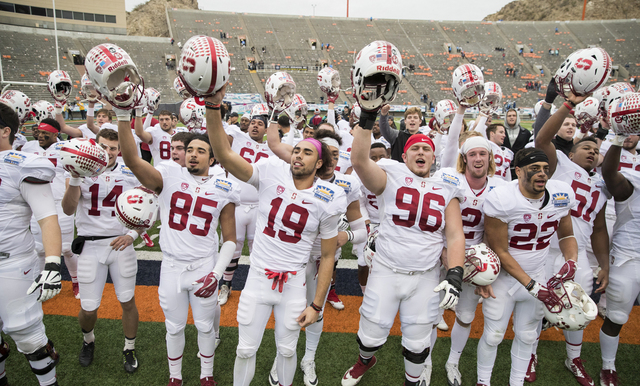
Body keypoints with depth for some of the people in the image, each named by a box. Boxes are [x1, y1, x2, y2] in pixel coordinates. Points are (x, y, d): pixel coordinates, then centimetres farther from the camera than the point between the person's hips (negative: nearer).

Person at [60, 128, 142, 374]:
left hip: (121, 244, 1)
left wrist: (132, 234, -11)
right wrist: (75, 179, -32)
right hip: (91, 246, -1)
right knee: (89, 308, 5)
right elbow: (68, 210, -18)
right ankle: (88, 341, 40)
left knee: (127, 301, 7)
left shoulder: (130, 175, -1)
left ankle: (129, 350, 30)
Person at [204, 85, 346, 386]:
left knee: (287, 350, 18)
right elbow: (225, 155, -22)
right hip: (258, 277, 0)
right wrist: (213, 107, -36)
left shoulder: (328, 200, -8)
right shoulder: (271, 172, -9)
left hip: (293, 283, 0)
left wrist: (316, 305, -3)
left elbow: (328, 256, -2)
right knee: (246, 350, 14)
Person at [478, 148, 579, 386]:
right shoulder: (501, 200, -25)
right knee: (493, 335, 6)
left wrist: (571, 260, -11)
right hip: (504, 277, -5)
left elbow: (566, 235, 9)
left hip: (538, 275, 5)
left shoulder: (561, 194, -8)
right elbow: (500, 252, -19)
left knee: (527, 335, 17)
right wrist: (532, 286, -19)